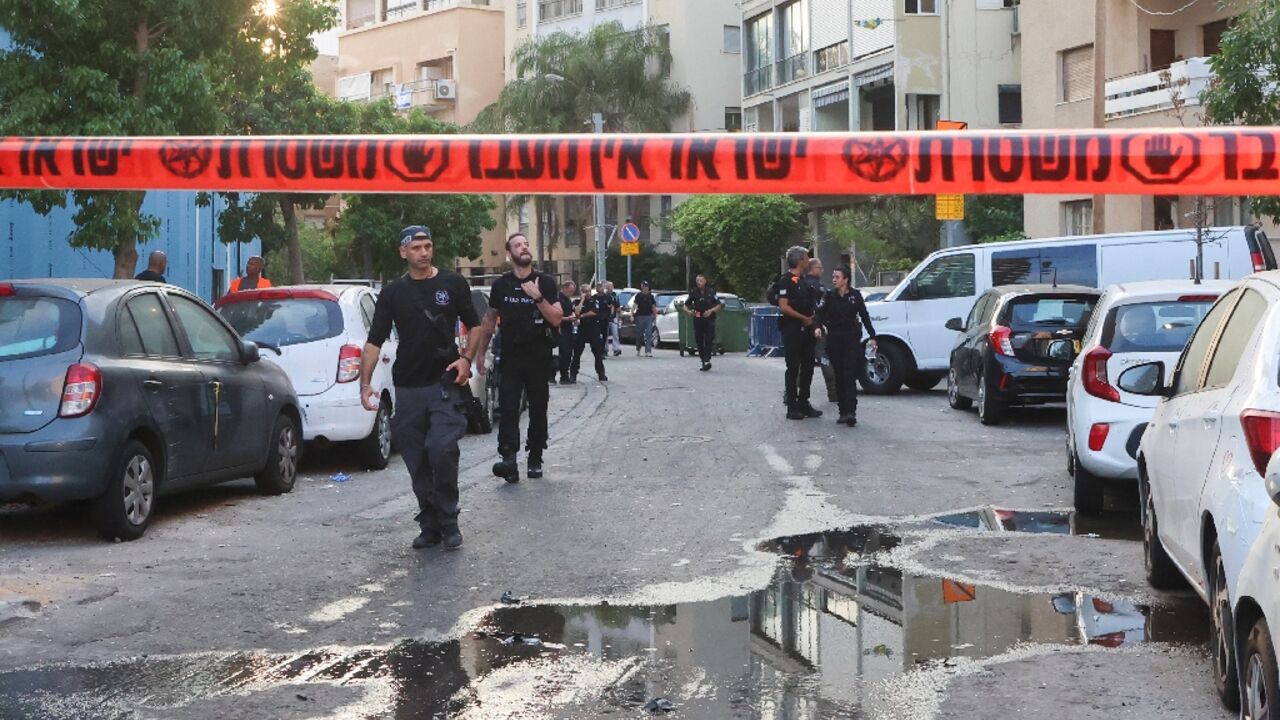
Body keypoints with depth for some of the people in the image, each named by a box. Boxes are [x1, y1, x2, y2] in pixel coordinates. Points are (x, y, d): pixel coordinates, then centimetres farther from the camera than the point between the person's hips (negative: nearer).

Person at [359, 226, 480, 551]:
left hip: (445, 383, -2)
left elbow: (474, 325, 13)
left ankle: (448, 522, -4)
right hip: (408, 387, 2)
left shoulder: (453, 284, 5)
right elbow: (374, 341, 2)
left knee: (442, 449, -18)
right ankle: (430, 524, 18)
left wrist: (467, 358, -4)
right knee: (418, 463, 5)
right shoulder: (393, 292, 6)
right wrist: (365, 383, -9)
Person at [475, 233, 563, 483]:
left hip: (539, 358, 0)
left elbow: (556, 320, -5)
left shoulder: (545, 282, 2)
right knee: (508, 407, -13)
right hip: (510, 357, 0)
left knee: (538, 409, 7)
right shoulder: (501, 285, 6)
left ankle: (535, 458, 18)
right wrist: (480, 353, 13)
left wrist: (538, 297, -17)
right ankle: (507, 458, -22)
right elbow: (489, 320, 15)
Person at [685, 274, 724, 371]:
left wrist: (711, 310, -14)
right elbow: (685, 305, 10)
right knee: (699, 342, 5)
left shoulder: (711, 291, 0)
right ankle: (703, 362, 13)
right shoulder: (693, 292, 5)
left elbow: (719, 305, 3)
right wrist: (688, 311, -12)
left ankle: (707, 360, -19)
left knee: (708, 341, -13)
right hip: (697, 320, 3)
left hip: (709, 320, -3)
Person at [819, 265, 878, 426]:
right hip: (834, 339, 2)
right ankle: (843, 412, 11)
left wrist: (872, 337, 5)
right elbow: (821, 313, -7)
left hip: (852, 339, -2)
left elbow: (864, 316, 6)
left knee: (850, 376, -11)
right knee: (839, 377, 5)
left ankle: (851, 412, -18)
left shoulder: (855, 295, 0)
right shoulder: (829, 296, 3)